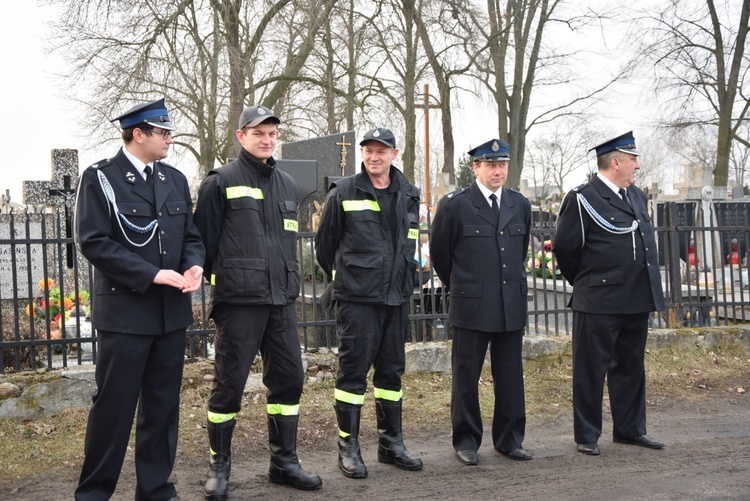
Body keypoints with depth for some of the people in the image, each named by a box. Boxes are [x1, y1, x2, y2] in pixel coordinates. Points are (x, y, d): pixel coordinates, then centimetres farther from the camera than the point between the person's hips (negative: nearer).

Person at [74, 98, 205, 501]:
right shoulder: (100, 178, -4)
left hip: (171, 312, 6)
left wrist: (193, 265, -8)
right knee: (114, 405, 0)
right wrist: (152, 274, -18)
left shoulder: (175, 179, 13)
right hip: (124, 312, -5)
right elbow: (93, 242, -12)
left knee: (163, 406, 10)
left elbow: (190, 235, 15)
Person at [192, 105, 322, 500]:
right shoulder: (222, 182, -3)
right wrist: (217, 279, -4)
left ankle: (284, 461, 21)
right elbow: (203, 239, -4)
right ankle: (219, 466, 15)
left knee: (288, 378, 8)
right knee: (229, 382, 0)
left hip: (281, 301, 6)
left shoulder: (287, 185, 16)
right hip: (238, 302, -6)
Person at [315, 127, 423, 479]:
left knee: (391, 371, 11)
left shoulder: (409, 196, 9)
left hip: (397, 298, 5)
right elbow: (325, 243, 4)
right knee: (353, 371, -1)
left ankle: (391, 443, 23)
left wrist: (406, 278, 15)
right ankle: (348, 447, 9)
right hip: (357, 298, -5)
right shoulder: (344, 193, -5)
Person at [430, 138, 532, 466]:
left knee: (511, 376, 10)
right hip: (471, 305, -4)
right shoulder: (454, 206, -6)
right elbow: (439, 253, 6)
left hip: (512, 305, 4)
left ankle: (509, 439, 21)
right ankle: (466, 441, 16)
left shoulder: (520, 205, 9)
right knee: (466, 377, 5)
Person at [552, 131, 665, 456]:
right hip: (598, 303, -7)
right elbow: (564, 248, -8)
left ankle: (630, 429, 28)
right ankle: (586, 436, 14)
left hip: (637, 301, 7)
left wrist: (649, 291, 17)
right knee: (591, 371, 3)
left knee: (631, 367, 16)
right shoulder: (582, 199, -10)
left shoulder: (636, 196, 13)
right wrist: (586, 282, 3)